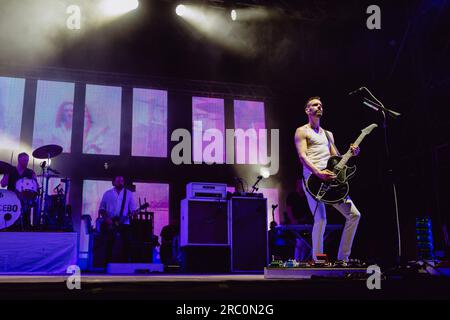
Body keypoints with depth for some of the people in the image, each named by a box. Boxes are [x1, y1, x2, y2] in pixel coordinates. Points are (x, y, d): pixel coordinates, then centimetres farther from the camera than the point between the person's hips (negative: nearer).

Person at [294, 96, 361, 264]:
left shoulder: (328, 134, 28)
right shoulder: (302, 131, 7)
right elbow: (302, 156, -8)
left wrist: (351, 153, 2)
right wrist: (318, 173, -23)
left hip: (331, 180, 7)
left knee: (354, 215, -2)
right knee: (320, 220, -17)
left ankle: (342, 258, 7)